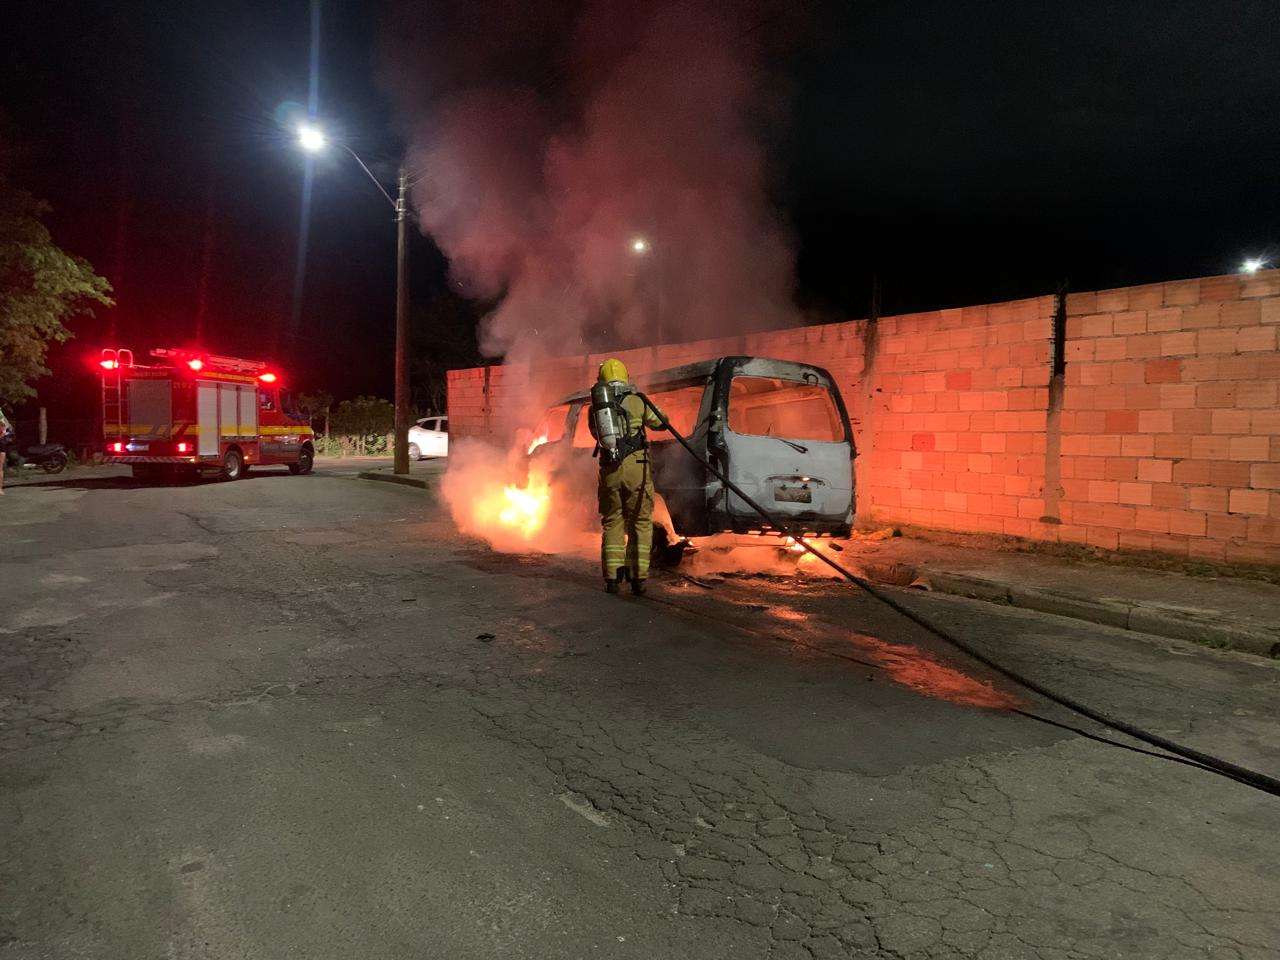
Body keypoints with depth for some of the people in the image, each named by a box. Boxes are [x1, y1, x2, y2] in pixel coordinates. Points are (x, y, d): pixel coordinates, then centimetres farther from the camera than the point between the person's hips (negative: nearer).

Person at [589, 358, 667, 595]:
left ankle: (612, 577, 7)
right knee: (640, 523, 8)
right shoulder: (637, 402, 5)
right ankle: (638, 578, 4)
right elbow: (660, 423, 19)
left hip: (609, 471, 2)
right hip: (636, 469, -2)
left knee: (612, 523, 14)